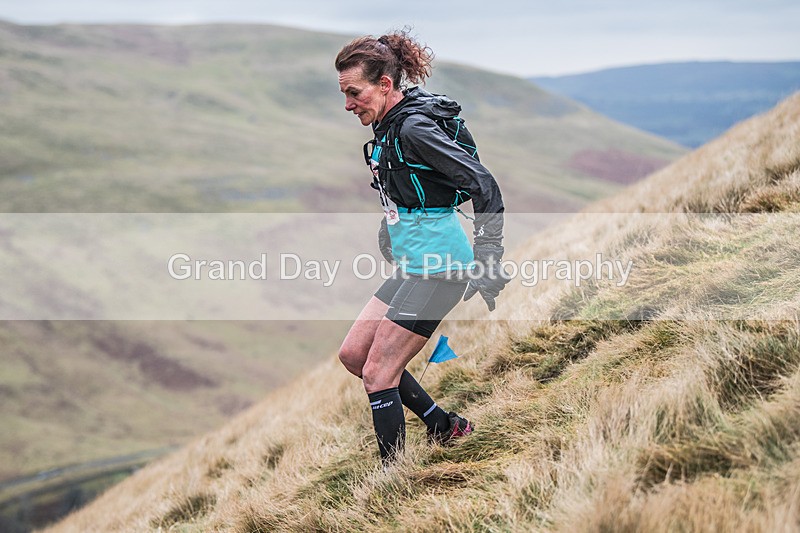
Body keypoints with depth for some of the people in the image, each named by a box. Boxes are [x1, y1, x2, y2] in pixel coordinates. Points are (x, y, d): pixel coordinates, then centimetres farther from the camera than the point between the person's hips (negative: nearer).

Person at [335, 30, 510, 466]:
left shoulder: (413, 128, -18)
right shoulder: (387, 126, 10)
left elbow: (485, 186, -21)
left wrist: (487, 264, -23)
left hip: (437, 268, -10)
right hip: (413, 266, 10)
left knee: (379, 373, -6)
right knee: (353, 353, 13)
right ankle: (445, 427, 22)